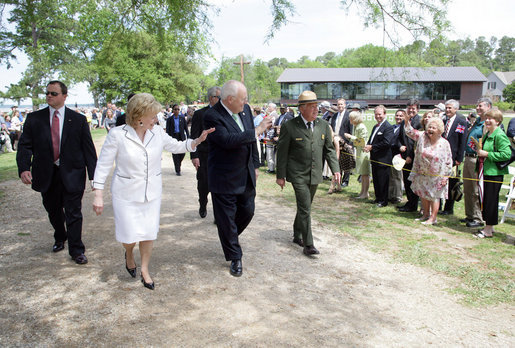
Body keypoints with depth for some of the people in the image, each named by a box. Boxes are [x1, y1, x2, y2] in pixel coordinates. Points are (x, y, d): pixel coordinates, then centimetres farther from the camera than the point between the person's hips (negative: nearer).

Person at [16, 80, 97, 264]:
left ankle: (76, 250, 14)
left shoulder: (78, 120, -3)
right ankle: (60, 238, 46)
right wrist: (24, 168, -16)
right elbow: (25, 145, 0)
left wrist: (94, 176, -8)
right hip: (46, 175, 3)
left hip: (72, 174, -3)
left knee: (73, 213, 1)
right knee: (53, 210, 20)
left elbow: (88, 148, -3)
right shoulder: (34, 118, 3)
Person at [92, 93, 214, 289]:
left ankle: (145, 269, 30)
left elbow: (177, 146, 12)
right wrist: (98, 195, -9)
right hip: (127, 195, -3)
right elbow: (103, 165, -8)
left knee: (149, 234, 8)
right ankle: (129, 254, 39)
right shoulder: (117, 135, -13)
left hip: (152, 193, 3)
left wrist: (197, 141, -5)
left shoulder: (157, 133, -2)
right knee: (130, 237, 2)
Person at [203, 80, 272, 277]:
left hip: (246, 176, 7)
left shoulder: (246, 110, 3)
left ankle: (230, 237, 44)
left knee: (247, 212, 16)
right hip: (225, 178, -7)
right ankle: (235, 257, 21)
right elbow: (227, 140, -32)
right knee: (226, 219, 5)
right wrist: (257, 130, -26)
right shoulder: (212, 116, -20)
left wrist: (255, 165, 14)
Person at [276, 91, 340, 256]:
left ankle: (297, 235, 34)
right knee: (305, 208, -9)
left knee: (305, 206, 16)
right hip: (298, 175, -5)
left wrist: (335, 169, 0)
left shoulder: (324, 125, 5)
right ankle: (308, 244, -3)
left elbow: (329, 149, 10)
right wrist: (280, 176, -5)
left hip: (315, 175, 5)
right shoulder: (289, 126, -9)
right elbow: (282, 152, -5)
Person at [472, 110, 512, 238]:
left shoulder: (500, 135, -15)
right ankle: (489, 226, 26)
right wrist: (480, 149, 8)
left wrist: (487, 154, -19)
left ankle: (488, 230, 7)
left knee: (491, 200, -2)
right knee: (486, 199, 14)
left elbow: (506, 154, -22)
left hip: (495, 173, -9)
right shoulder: (487, 135, 13)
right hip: (487, 171, 9)